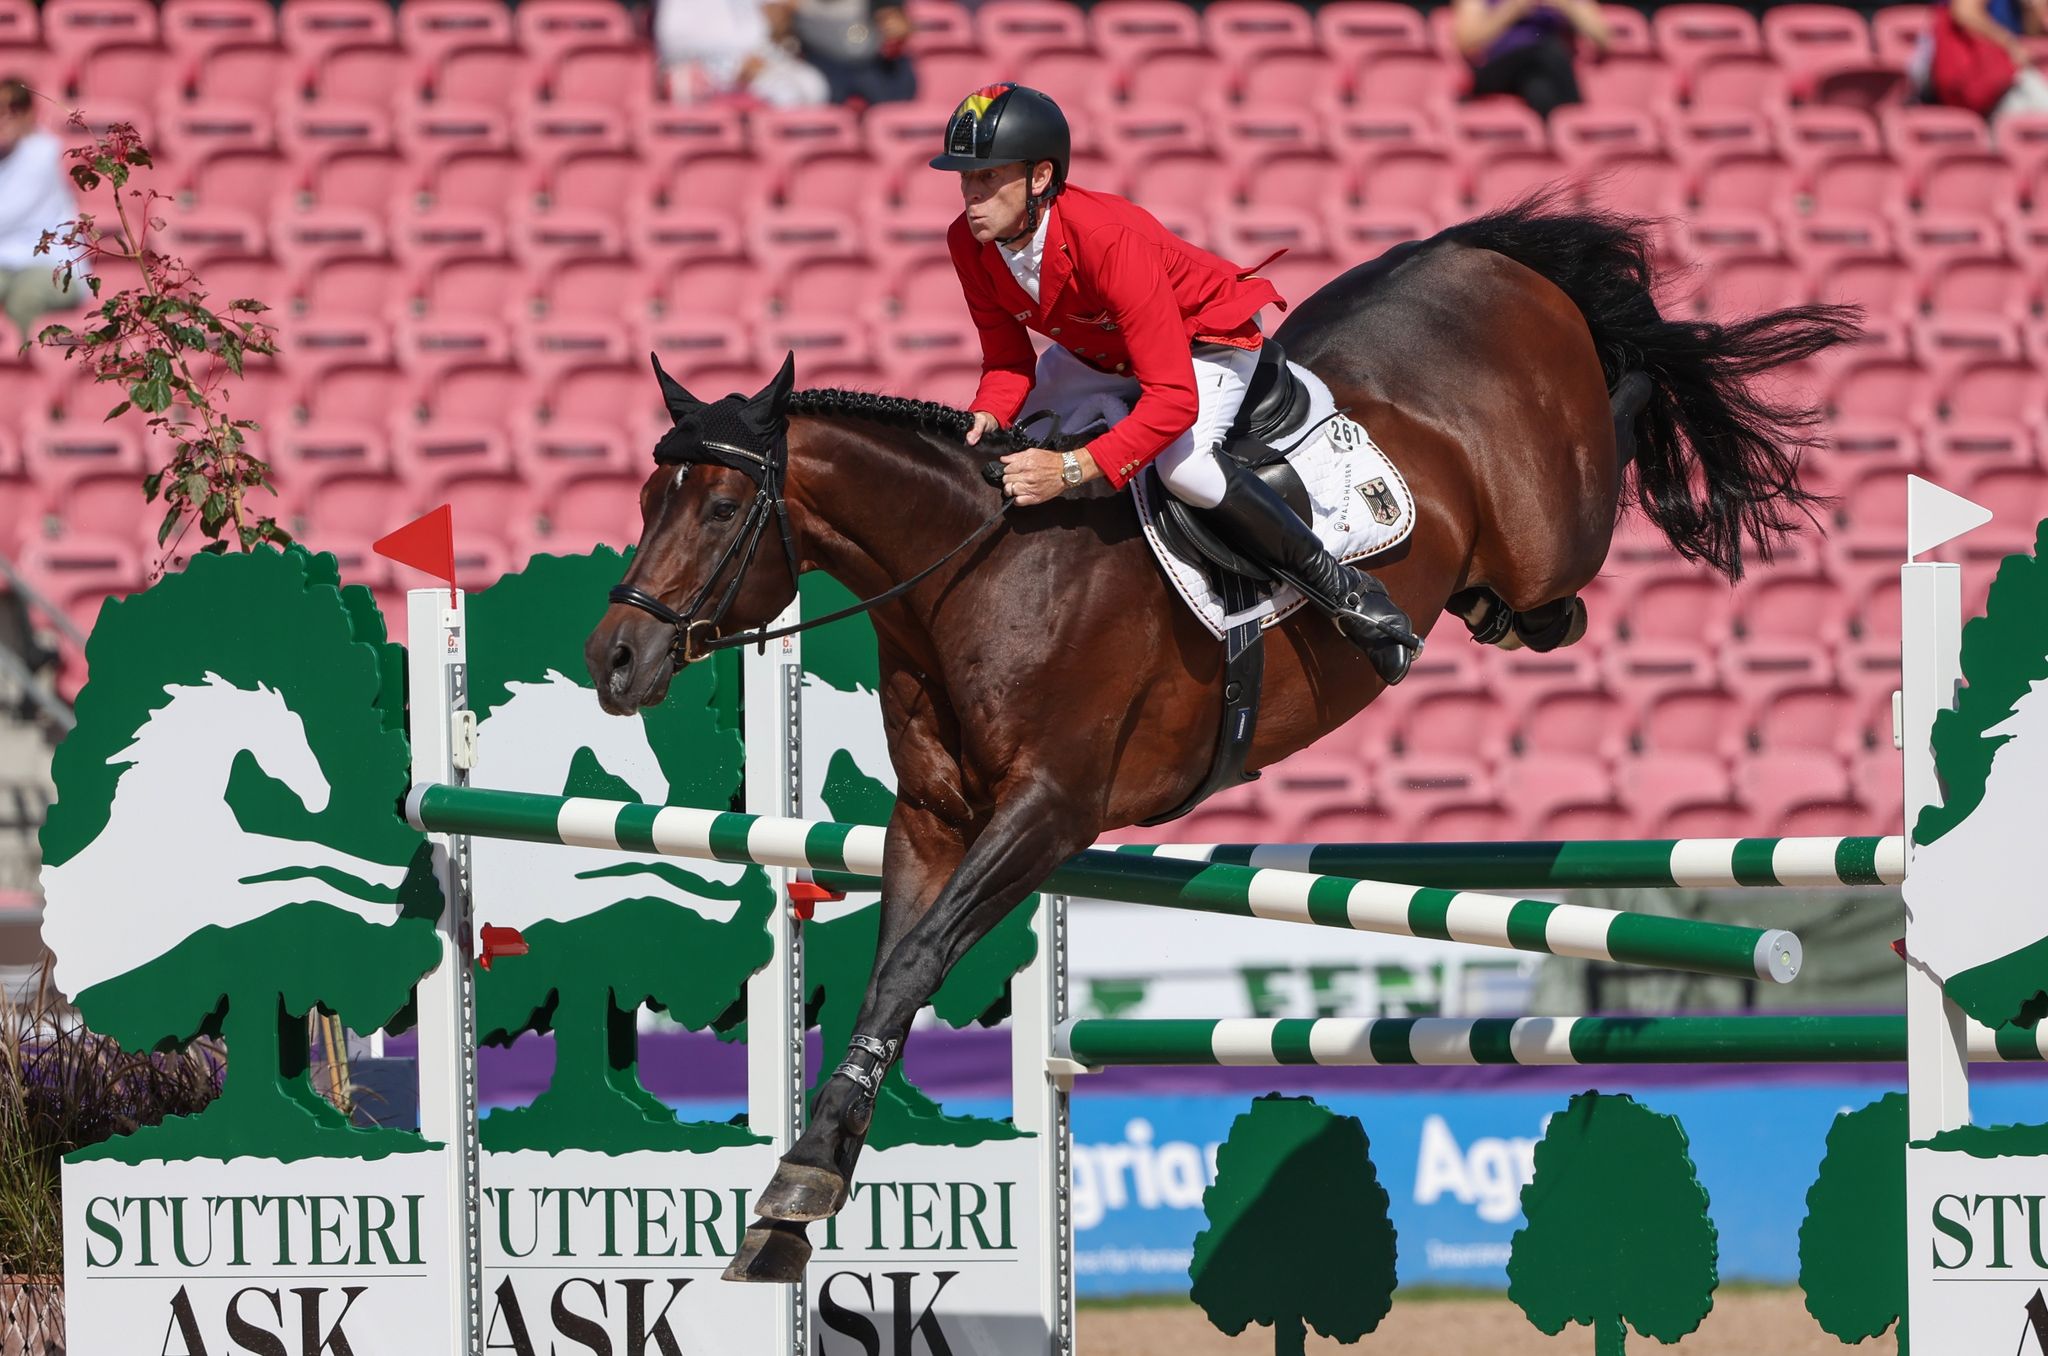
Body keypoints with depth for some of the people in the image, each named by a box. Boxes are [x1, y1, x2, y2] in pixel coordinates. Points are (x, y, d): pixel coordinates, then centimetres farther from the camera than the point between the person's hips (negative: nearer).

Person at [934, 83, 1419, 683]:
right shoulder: (970, 244, -20)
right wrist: (988, 419, -31)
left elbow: (1174, 401, -44)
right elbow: (1007, 359, -7)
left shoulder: (1108, 241, -41)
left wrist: (1072, 469, -52)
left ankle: (1340, 586, -20)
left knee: (1181, 464, -34)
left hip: (1206, 342, -8)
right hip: (1096, 352, 8)